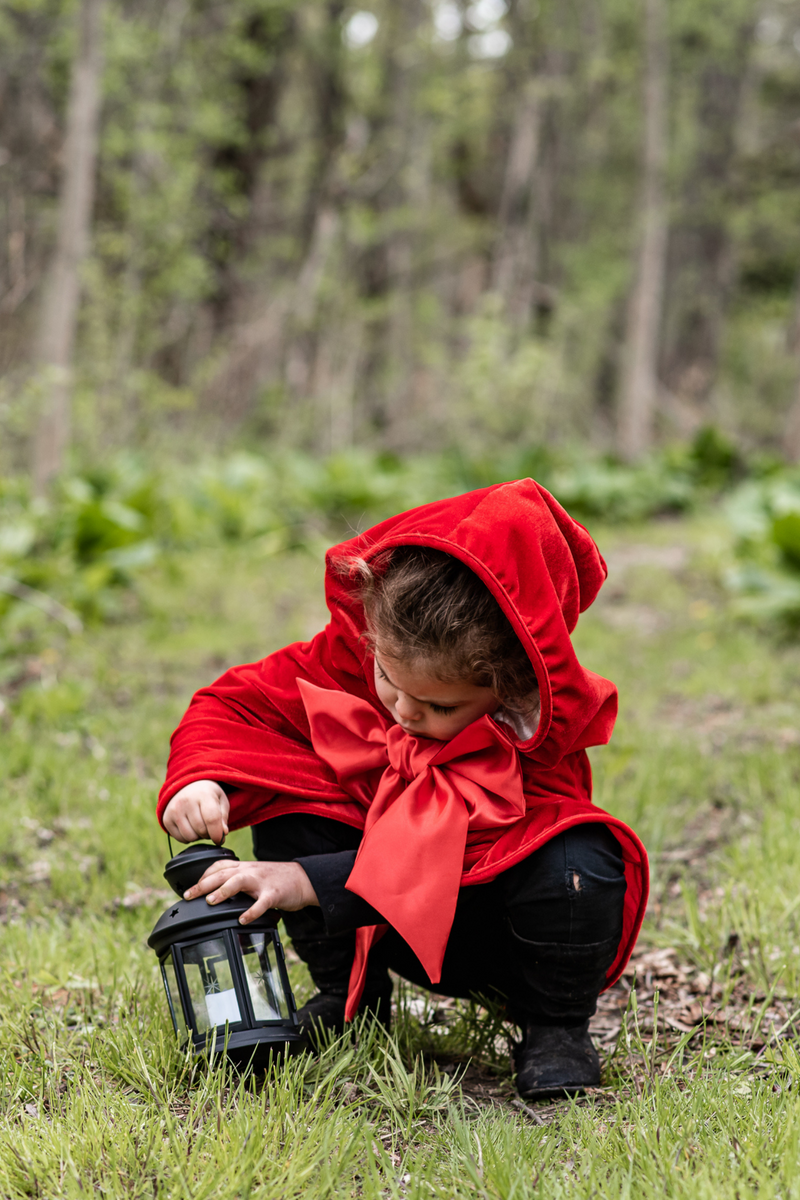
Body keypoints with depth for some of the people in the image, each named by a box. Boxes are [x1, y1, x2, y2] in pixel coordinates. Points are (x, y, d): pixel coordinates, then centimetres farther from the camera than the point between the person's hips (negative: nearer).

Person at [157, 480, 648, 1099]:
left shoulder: (544, 726, -29)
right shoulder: (351, 654, -16)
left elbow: (457, 850, -38)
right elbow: (238, 702, -8)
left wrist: (310, 882, -45)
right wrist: (201, 780, -30)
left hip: (506, 938, -3)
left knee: (575, 868, -36)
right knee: (282, 803, -20)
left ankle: (556, 1026, -5)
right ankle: (350, 1000, -1)